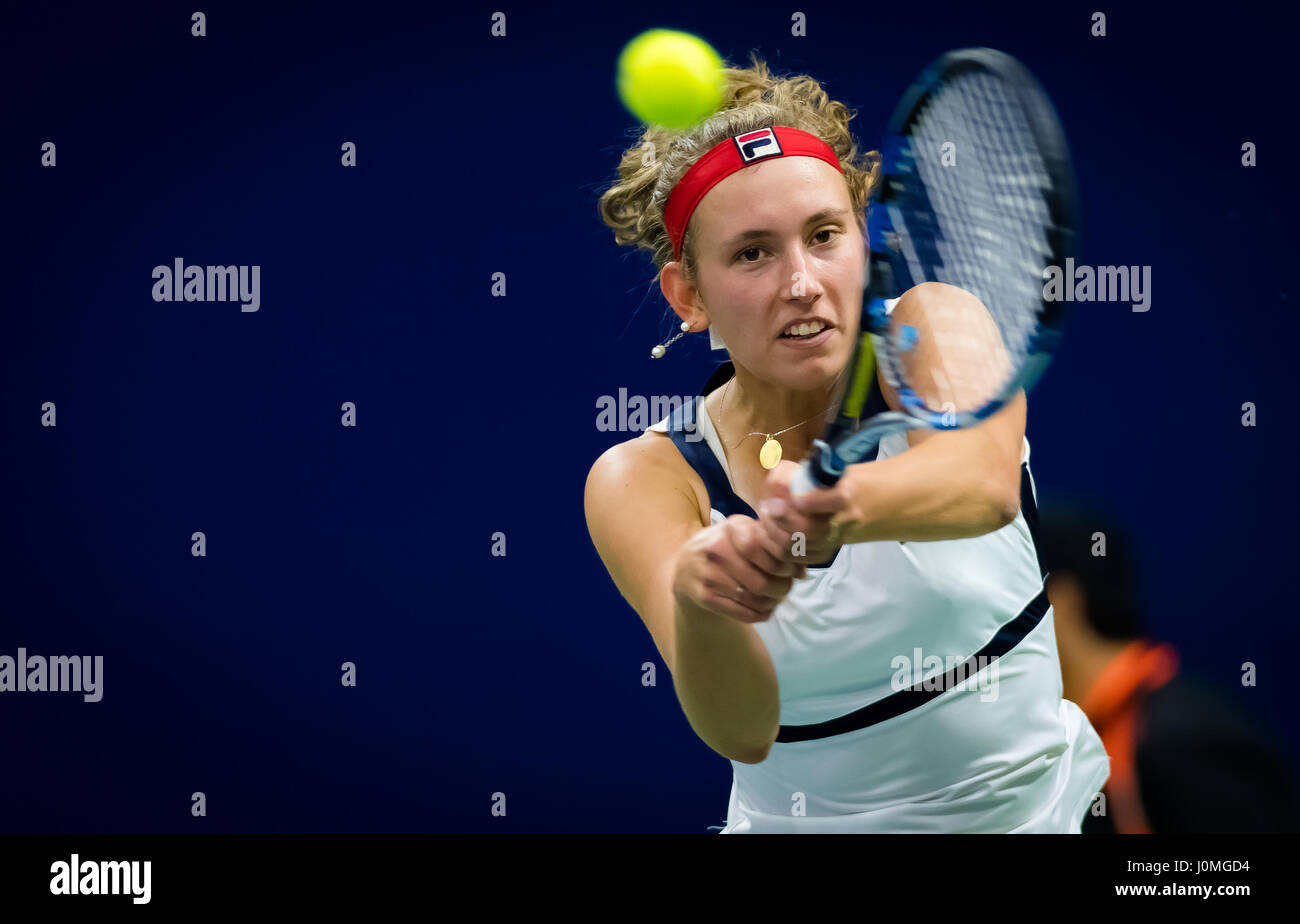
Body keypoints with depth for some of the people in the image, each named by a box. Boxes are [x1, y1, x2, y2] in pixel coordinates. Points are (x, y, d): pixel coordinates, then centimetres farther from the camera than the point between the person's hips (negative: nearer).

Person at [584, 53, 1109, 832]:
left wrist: (845, 503, -51)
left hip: (1040, 805, 0)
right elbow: (742, 730, -23)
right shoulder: (645, 481, -8)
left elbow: (987, 480, -31)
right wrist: (698, 599, -43)